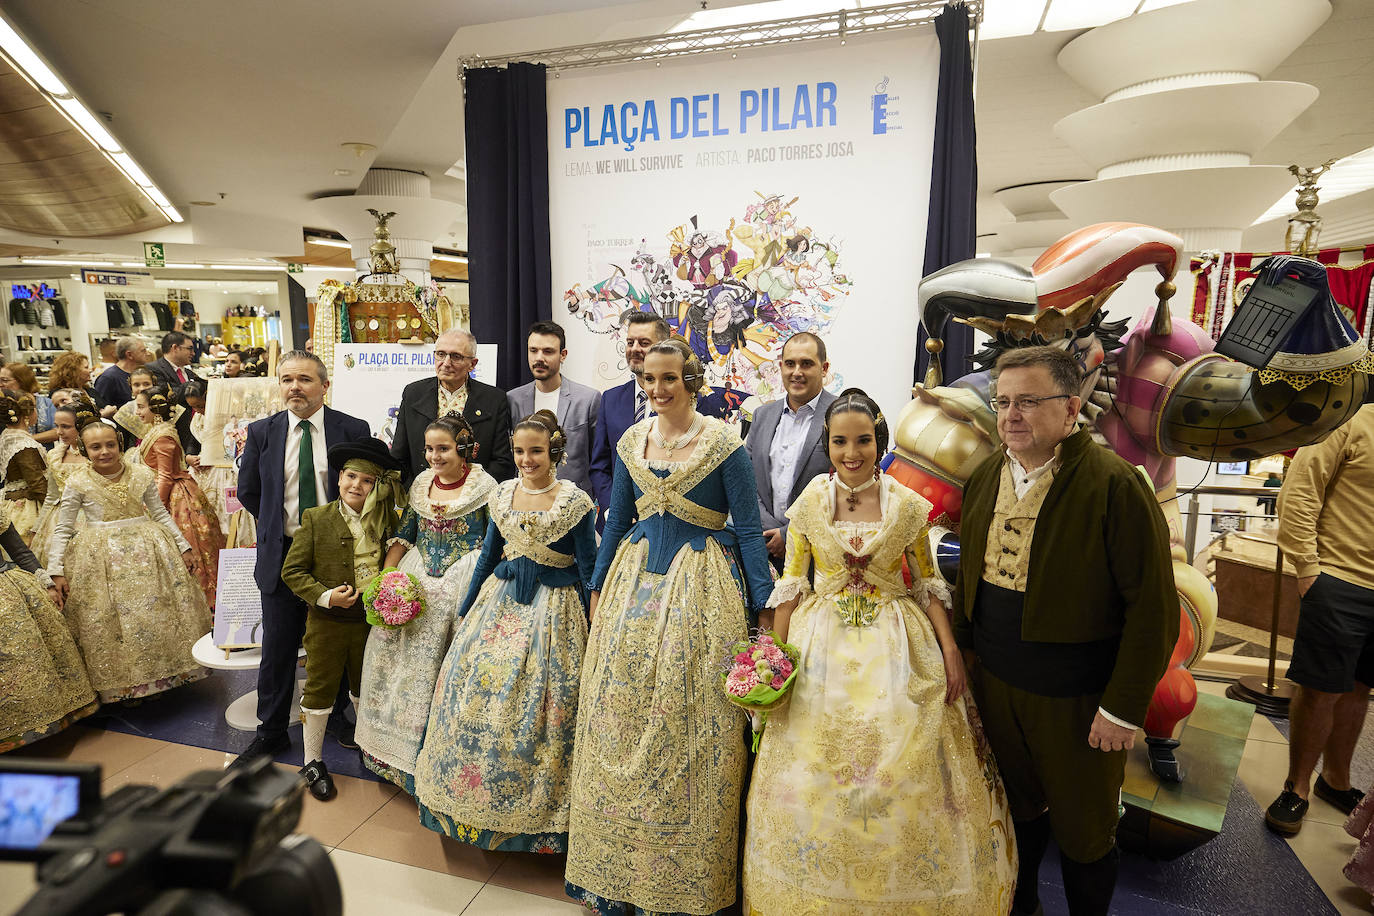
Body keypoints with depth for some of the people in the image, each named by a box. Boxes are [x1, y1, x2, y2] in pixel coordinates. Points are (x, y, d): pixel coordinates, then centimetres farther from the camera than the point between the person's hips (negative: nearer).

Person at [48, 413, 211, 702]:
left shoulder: (141, 475, 1)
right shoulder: (78, 483, -3)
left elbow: (160, 514, 9)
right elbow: (62, 530, 2)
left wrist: (182, 545, 7)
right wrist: (57, 570, -4)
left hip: (147, 550, 2)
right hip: (101, 557, -2)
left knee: (157, 612, 6)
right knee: (110, 622, 2)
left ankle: (163, 674, 22)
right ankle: (120, 686, 17)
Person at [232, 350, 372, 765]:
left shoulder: (353, 430, -7)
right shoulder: (262, 432, 0)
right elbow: (247, 490, 12)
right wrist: (277, 525, 7)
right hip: (282, 554, 2)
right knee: (277, 648, 10)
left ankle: (343, 719, 33)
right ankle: (271, 732, 27)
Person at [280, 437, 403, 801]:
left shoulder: (388, 521, -4)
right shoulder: (315, 518, -10)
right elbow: (292, 571, -9)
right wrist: (325, 596, -20)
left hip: (370, 622, 3)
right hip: (327, 624, -2)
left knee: (364, 689, 21)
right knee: (319, 691, 10)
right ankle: (312, 762, 29)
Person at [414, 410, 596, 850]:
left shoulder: (576, 501, -9)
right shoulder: (503, 493, 5)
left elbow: (588, 567, -5)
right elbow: (488, 554, 14)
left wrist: (594, 627, -5)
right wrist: (466, 609, 17)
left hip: (552, 609, -5)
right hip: (500, 601, 5)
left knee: (537, 699, -4)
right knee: (474, 682, 4)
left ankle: (533, 809, 16)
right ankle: (475, 801, 24)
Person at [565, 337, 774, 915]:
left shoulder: (723, 443, -8)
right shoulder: (631, 442, 7)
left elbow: (748, 529, -6)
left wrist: (764, 606, -8)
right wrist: (597, 587, 15)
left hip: (701, 585, -4)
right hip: (635, 580, 5)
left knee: (691, 726, 1)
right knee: (619, 717, 8)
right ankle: (616, 868, 28)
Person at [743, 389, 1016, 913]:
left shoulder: (908, 505, -3)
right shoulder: (808, 504, -3)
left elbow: (928, 581, 4)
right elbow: (791, 584, 1)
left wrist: (949, 647, -4)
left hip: (897, 646, 0)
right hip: (823, 644, 0)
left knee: (904, 776, 6)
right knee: (816, 774, 7)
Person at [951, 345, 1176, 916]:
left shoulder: (1115, 485, -18)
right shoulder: (983, 479, 3)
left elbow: (1154, 608, -17)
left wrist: (1123, 709, -16)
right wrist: (964, 647, 12)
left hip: (1077, 699, -5)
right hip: (996, 686, 5)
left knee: (1083, 830, 14)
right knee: (1017, 806, 24)